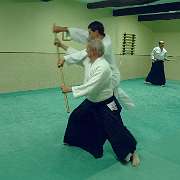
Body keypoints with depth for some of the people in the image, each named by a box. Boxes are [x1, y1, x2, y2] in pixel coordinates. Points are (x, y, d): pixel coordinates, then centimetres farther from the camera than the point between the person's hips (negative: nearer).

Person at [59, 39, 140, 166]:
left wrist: (69, 89, -30)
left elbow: (90, 87, -35)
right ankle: (73, 140, 41)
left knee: (115, 130, -6)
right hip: (91, 102, 9)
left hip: (106, 104, -8)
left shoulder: (103, 67, -32)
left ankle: (132, 152, 16)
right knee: (76, 117, 16)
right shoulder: (89, 60, -4)